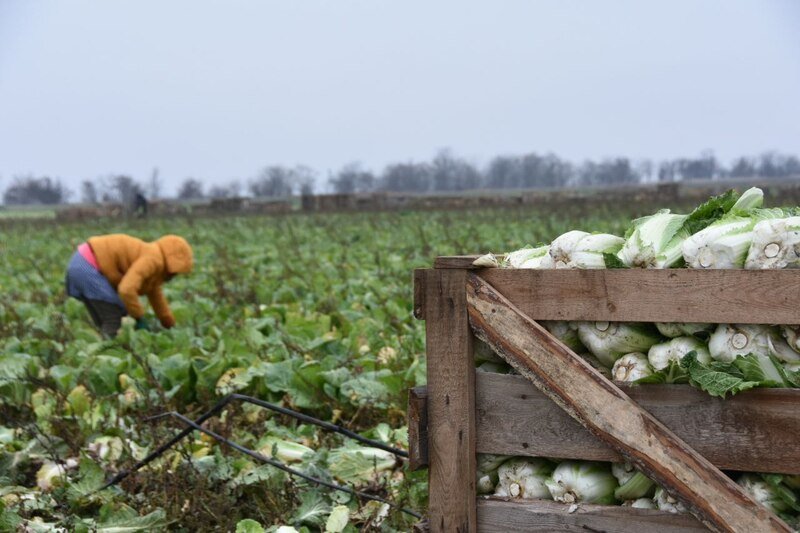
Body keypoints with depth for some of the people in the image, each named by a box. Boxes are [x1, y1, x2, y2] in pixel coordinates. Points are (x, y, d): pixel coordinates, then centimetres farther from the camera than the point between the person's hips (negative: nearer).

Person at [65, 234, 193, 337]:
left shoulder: (153, 257, 15)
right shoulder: (153, 259, -16)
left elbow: (156, 296, 29)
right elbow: (127, 289, -30)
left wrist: (170, 327, 36)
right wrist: (140, 318, -17)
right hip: (89, 266, -10)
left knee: (104, 325, 14)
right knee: (113, 321, -6)